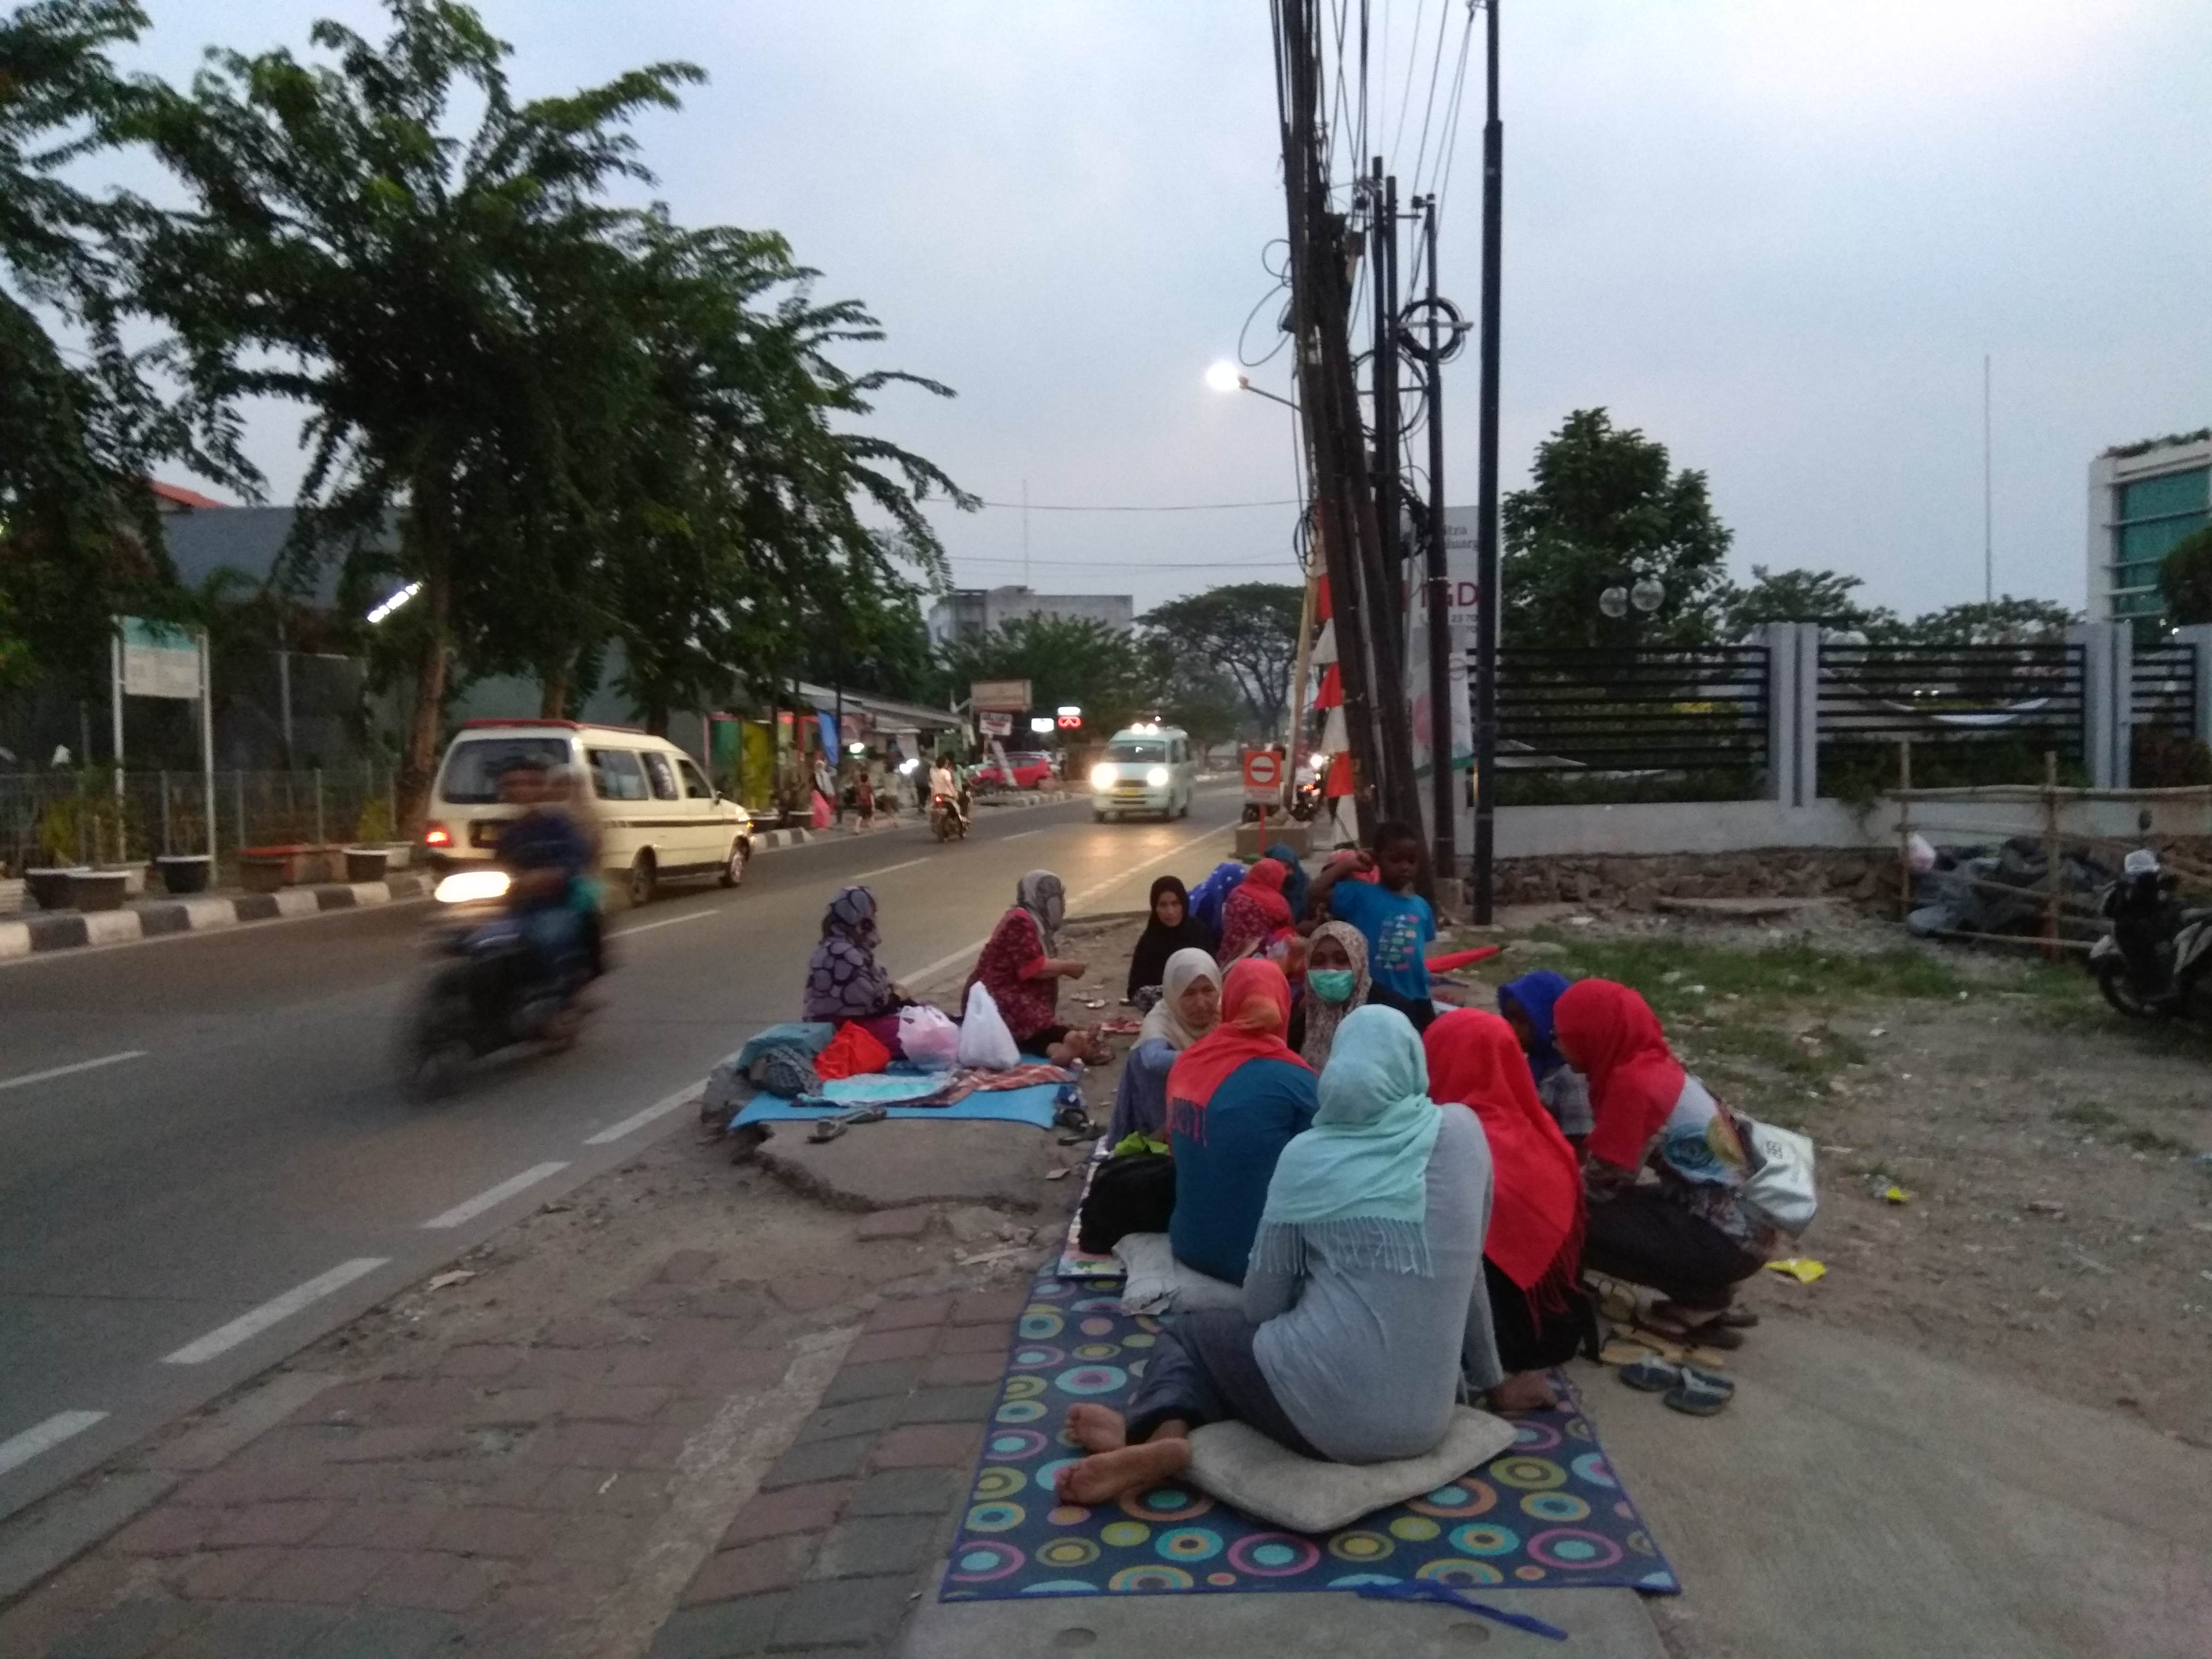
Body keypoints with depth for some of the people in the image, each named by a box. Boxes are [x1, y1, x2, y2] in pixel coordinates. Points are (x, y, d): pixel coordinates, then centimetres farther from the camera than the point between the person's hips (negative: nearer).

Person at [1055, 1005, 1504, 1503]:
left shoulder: (1307, 1156, -3)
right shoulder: (1463, 1132, 2)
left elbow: (1261, 1305, 2)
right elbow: (1465, 1269, 11)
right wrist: (1488, 1377, 25)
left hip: (1323, 1410, -2)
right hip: (1426, 1420, 3)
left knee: (1189, 1334, 26)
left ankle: (1164, 1434, -6)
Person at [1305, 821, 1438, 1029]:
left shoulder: (1421, 906, 5)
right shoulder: (1361, 895, -7)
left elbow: (1419, 954, 12)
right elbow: (1313, 894, -15)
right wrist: (1347, 866, -11)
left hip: (1414, 997, 5)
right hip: (1373, 996, -5)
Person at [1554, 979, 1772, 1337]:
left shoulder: (1634, 1084, -22)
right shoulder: (1652, 1066, 6)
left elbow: (1601, 1181, -16)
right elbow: (1604, 1161, 11)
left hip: (1726, 1237, -9)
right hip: (1734, 1220, 9)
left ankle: (1702, 1299, 0)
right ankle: (1707, 1289, 12)